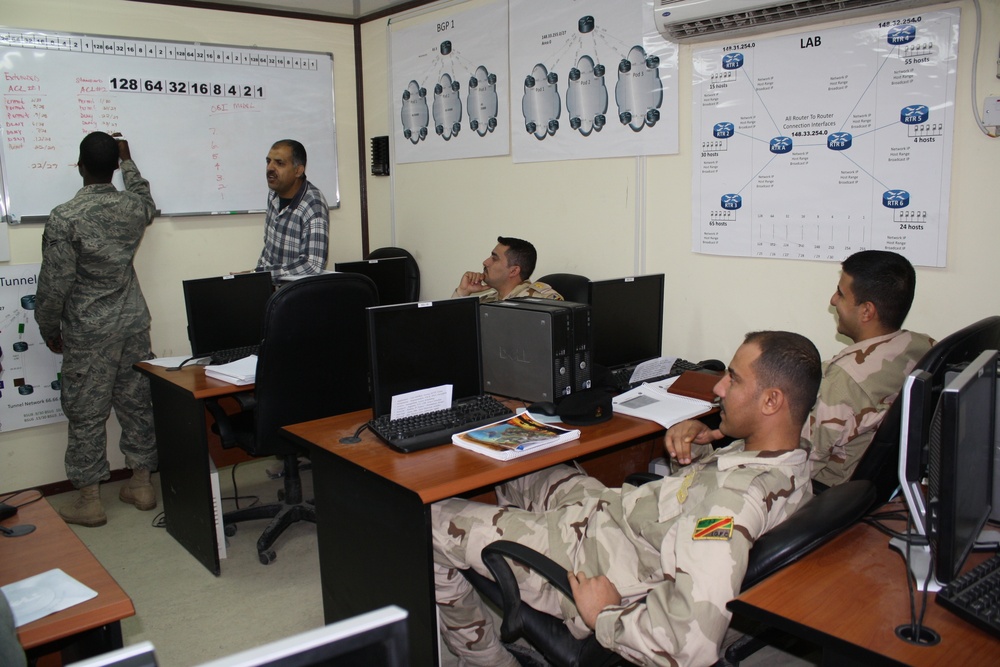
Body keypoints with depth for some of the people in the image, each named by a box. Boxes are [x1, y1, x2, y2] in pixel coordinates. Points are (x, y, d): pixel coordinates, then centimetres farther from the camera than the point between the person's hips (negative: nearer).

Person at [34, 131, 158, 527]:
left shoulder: (64, 218, -14)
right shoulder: (133, 208, -1)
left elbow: (55, 283, -12)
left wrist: (48, 328, 3)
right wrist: (128, 161, 37)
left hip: (88, 331, -4)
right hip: (133, 323, 5)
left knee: (86, 413, 5)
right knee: (137, 403, 12)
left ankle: (89, 500, 13)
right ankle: (141, 484, 22)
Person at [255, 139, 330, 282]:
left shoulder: (313, 206, -19)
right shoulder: (274, 195, 4)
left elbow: (314, 265, -28)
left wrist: (261, 274, -23)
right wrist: (257, 272, 3)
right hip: (269, 282, 7)